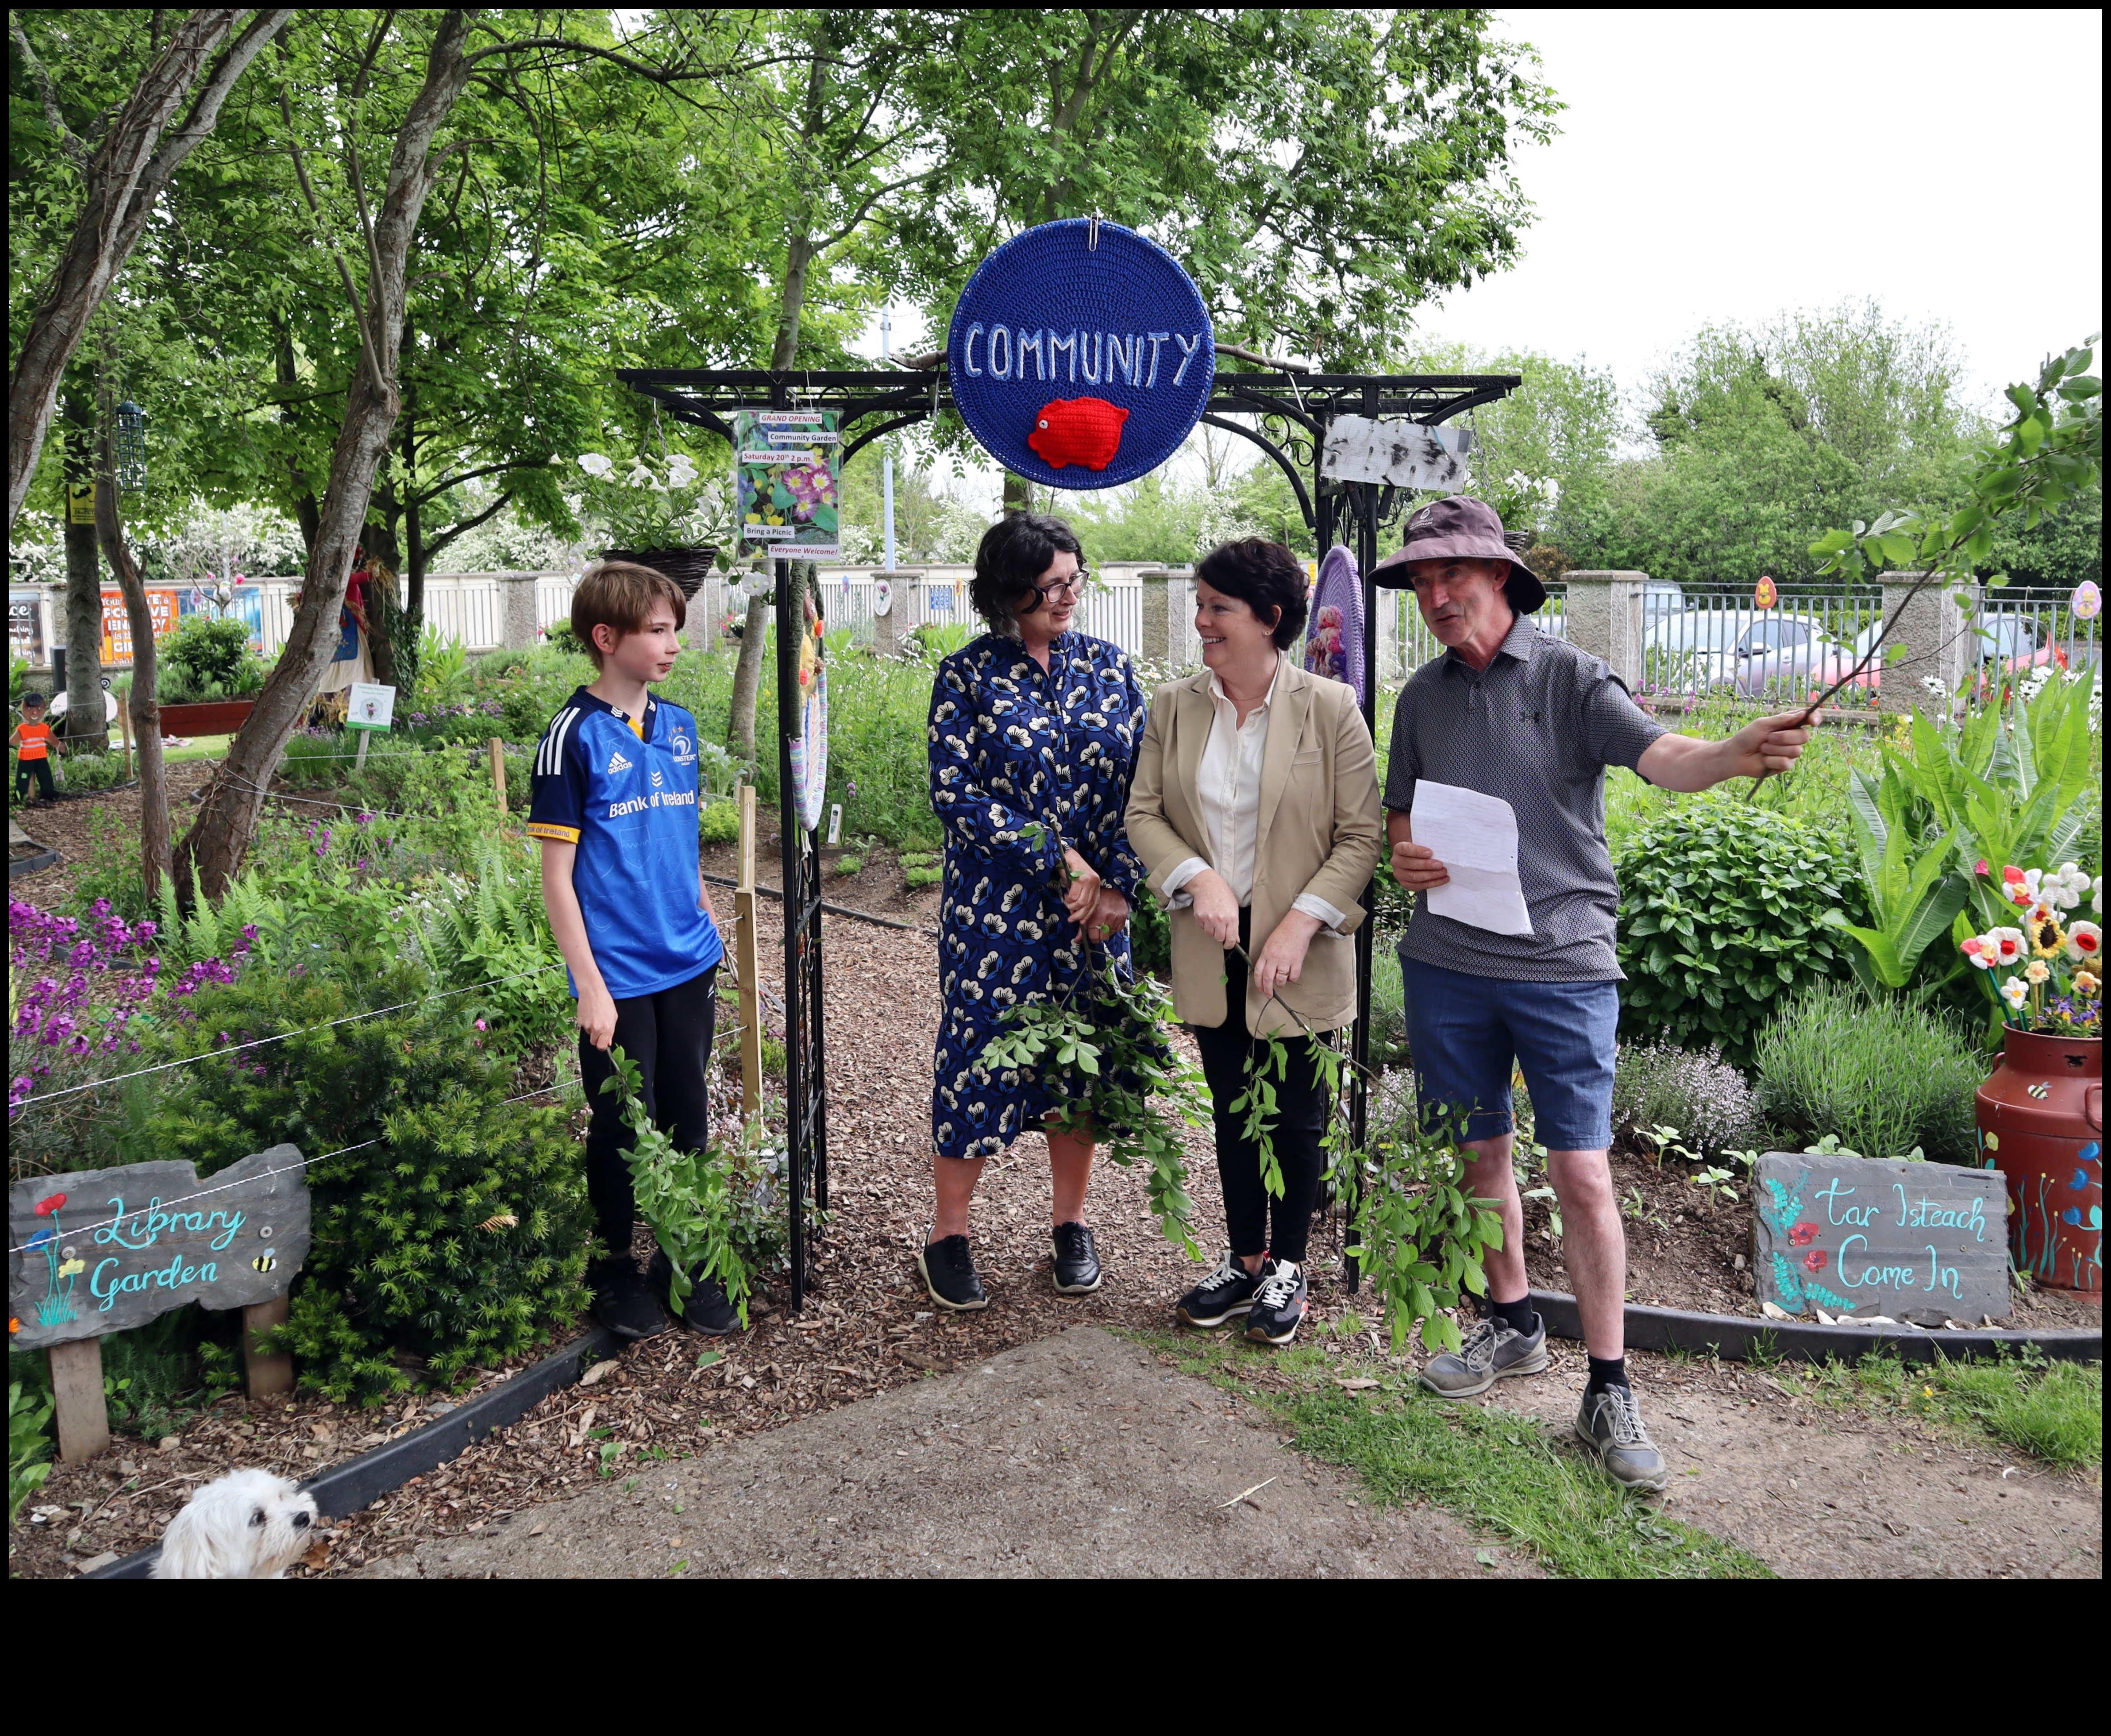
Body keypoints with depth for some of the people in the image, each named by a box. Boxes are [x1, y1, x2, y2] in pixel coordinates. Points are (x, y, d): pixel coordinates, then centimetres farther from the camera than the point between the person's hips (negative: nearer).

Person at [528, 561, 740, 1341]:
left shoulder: (678, 726, 7)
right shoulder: (575, 735, -11)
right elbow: (556, 874, -11)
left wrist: (710, 931, 13)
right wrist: (590, 985, -14)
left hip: (688, 965, 6)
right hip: (618, 976, -5)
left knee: (689, 1122, 14)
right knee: (623, 1130, 7)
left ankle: (688, 1267, 30)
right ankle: (617, 1274, 28)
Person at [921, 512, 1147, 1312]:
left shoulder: (1109, 666, 6)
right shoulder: (967, 675, -4)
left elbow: (1143, 786, 4)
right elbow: (956, 795, -11)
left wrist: (1116, 886, -8)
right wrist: (1060, 860, -15)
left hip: (1094, 909, 3)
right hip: (995, 908, -3)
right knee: (979, 1054, 1)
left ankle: (1070, 1226, 27)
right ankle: (948, 1238, 17)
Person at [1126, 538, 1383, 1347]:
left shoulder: (1331, 709, -9)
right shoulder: (1173, 706, 2)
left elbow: (1362, 837, -8)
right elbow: (1144, 814, 3)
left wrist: (1300, 924, -18)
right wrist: (1198, 879, -16)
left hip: (1298, 954, -3)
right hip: (1212, 948, 3)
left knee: (1296, 1117, 9)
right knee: (1233, 1114, 16)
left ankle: (1287, 1266, 28)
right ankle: (1244, 1259, 33)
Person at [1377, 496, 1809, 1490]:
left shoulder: (1568, 678, -5)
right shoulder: (1423, 696, 9)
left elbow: (1659, 756, -21)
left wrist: (1738, 754, -42)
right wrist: (1403, 857, -4)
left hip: (1562, 964, -4)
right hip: (1447, 964, 5)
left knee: (1582, 1174, -4)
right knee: (1479, 1152, 14)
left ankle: (1609, 1391, 9)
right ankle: (1513, 1327, 34)